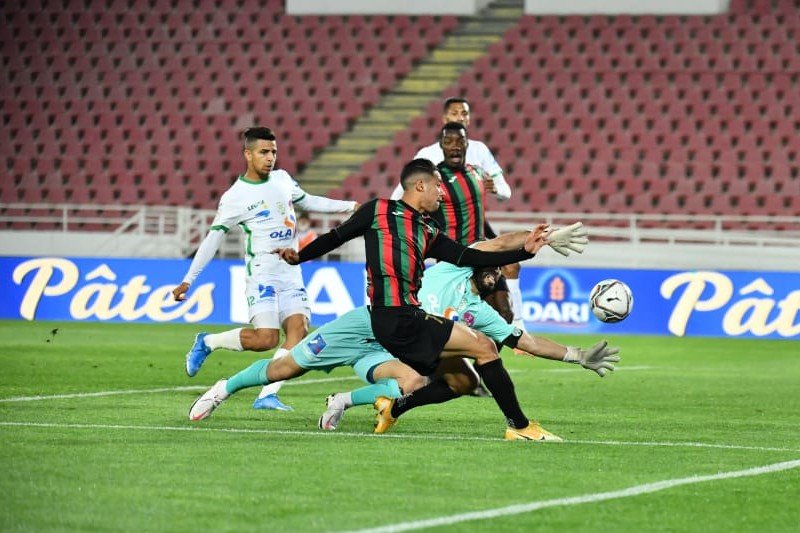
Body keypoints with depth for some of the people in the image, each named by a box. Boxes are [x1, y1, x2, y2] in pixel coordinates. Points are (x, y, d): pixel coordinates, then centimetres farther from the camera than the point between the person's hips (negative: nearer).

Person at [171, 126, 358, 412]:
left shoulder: (283, 179, 11)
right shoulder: (234, 197, -6)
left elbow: (308, 202, 28)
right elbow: (212, 240, -3)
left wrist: (350, 206, 23)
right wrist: (187, 280, -4)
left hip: (291, 273, 6)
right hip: (262, 273, -6)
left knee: (298, 330, -13)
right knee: (266, 339, -19)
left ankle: (267, 395, -13)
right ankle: (207, 342, 5)